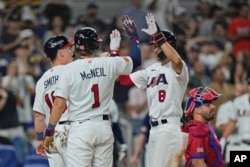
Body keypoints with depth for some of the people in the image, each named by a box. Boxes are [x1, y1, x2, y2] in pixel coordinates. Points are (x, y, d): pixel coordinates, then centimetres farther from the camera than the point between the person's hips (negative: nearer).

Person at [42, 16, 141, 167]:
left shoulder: (69, 70, -7)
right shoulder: (109, 64, 1)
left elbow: (59, 104, -11)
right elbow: (136, 59, 17)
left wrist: (49, 132, -4)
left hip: (80, 128, -4)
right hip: (104, 126, 4)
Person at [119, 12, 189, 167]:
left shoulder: (178, 68, -8)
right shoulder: (152, 70, 18)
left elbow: (176, 60, -33)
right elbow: (125, 79, 18)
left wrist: (157, 36, -31)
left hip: (169, 127, -9)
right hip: (155, 127, 9)